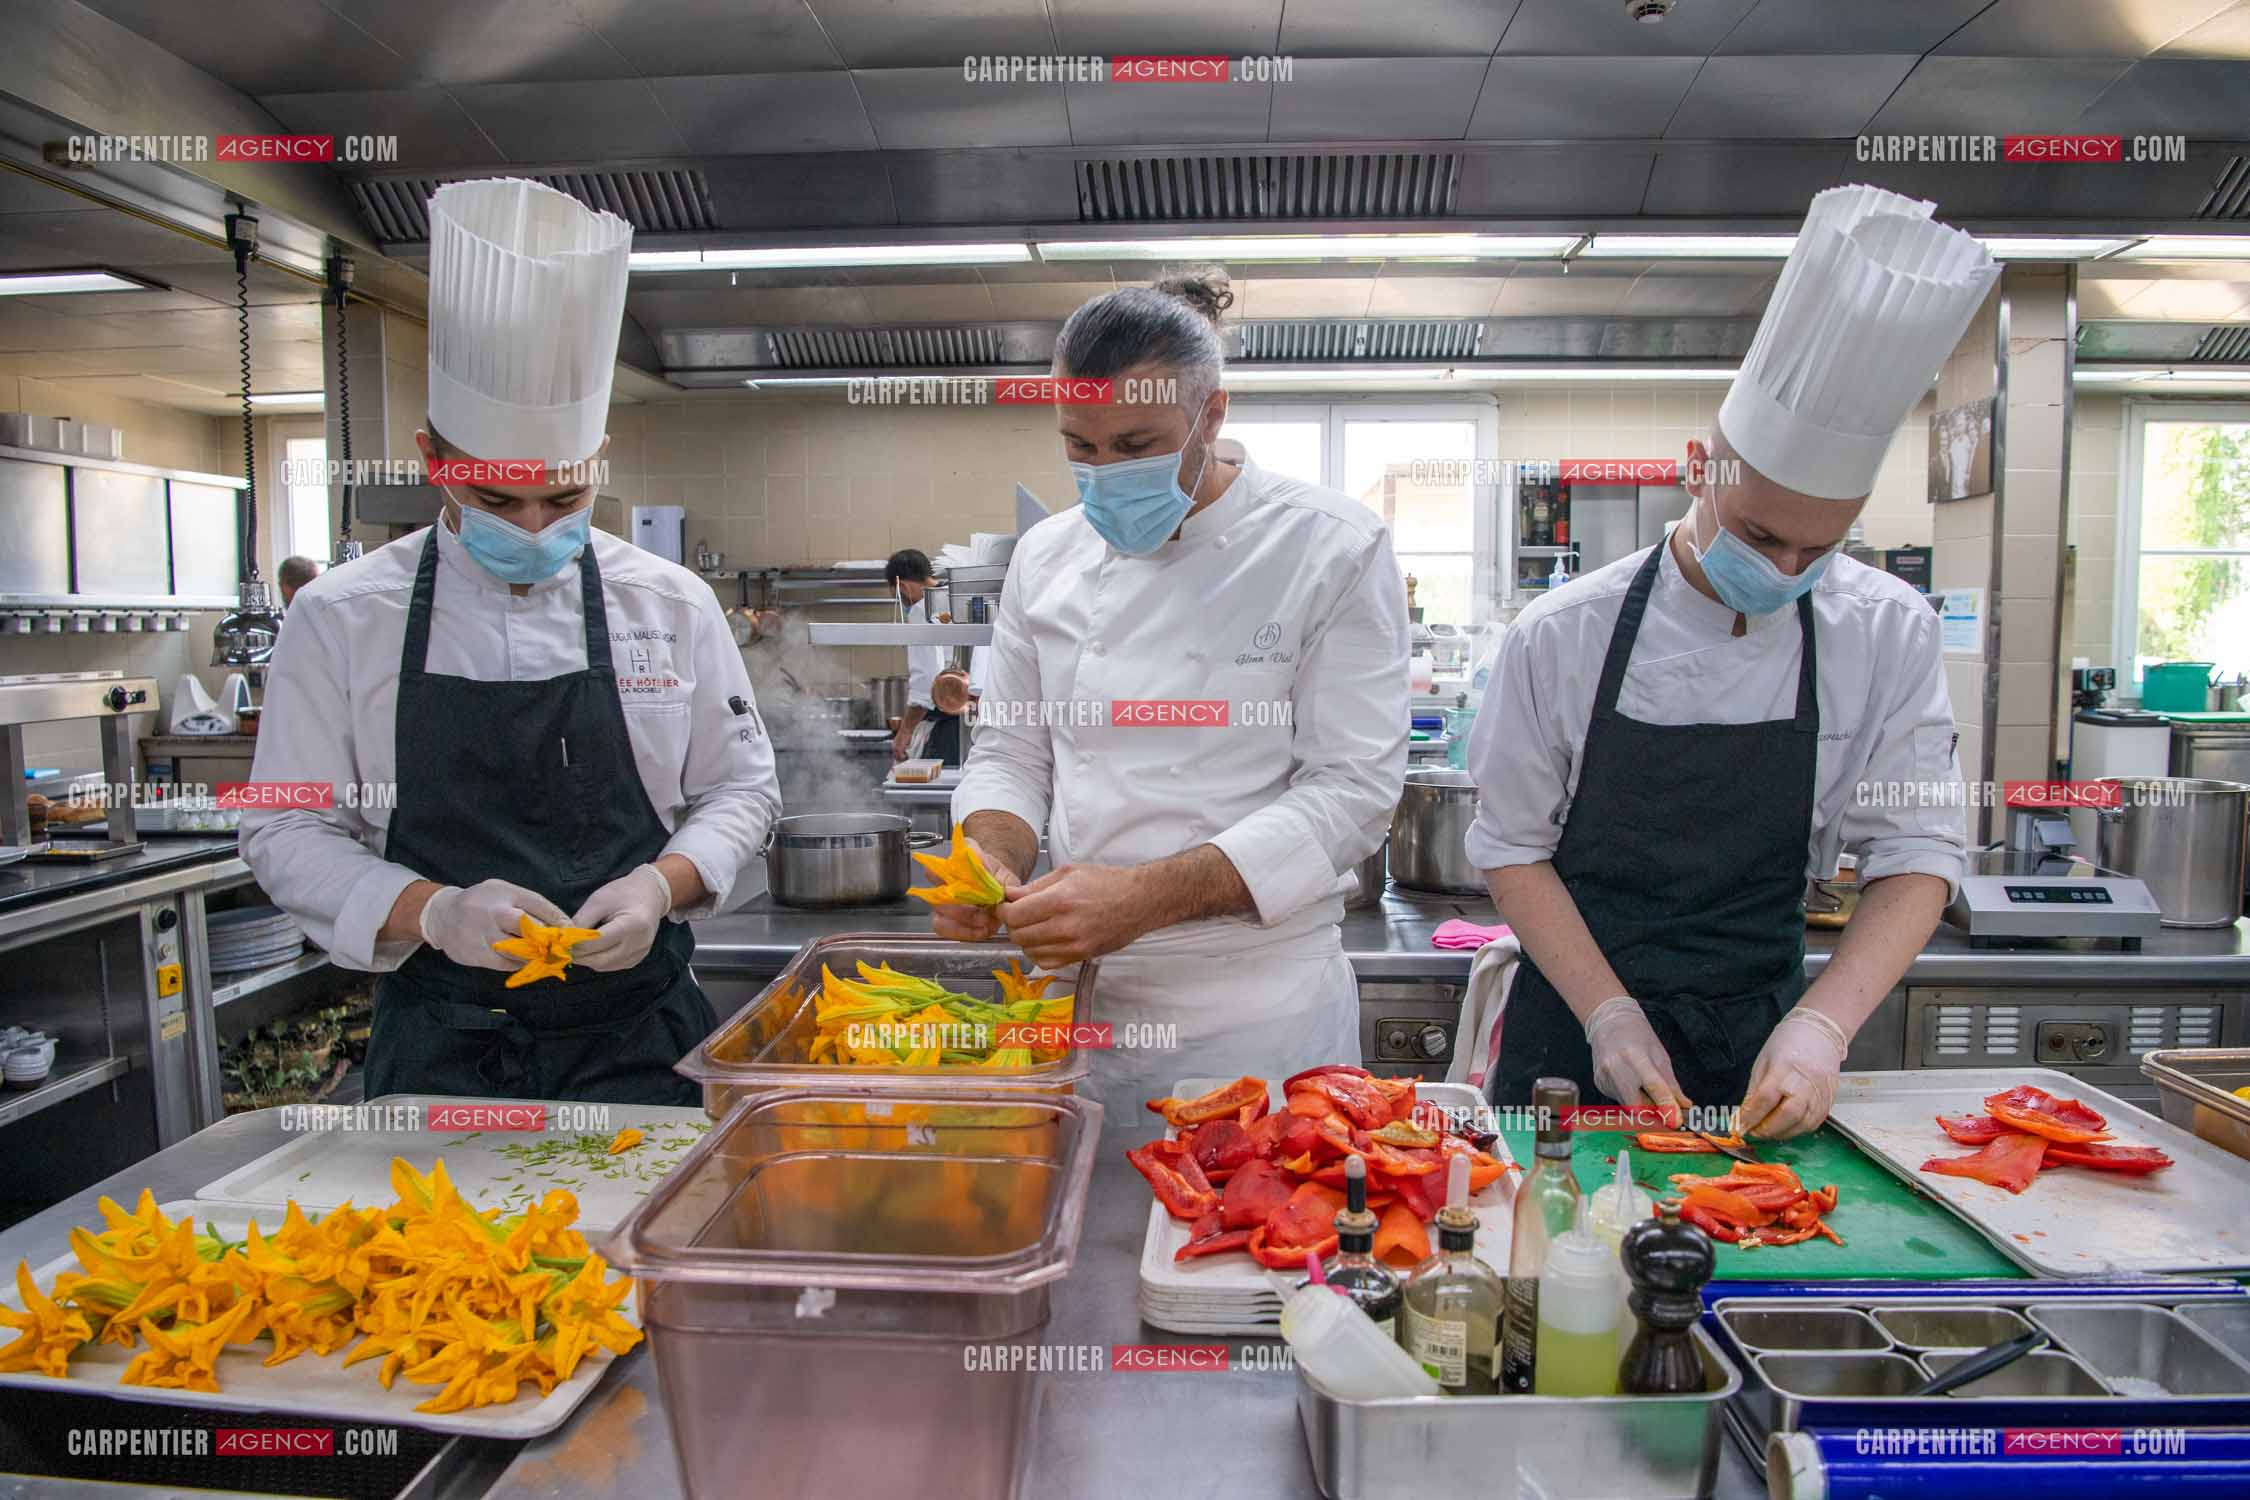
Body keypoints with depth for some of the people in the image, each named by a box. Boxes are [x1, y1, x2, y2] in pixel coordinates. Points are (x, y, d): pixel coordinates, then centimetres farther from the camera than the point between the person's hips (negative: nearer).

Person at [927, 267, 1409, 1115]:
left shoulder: (1333, 548, -10)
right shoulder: (1046, 556, 4)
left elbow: (1353, 789, -15)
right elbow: (1011, 749, 11)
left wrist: (1146, 897, -26)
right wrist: (987, 854, -13)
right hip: (1077, 994, 4)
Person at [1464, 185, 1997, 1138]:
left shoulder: (1887, 635, -8)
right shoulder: (1562, 636, -14)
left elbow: (1915, 855, -6)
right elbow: (1514, 847, -8)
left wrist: (1823, 1023, -20)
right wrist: (1609, 1015, -16)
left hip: (1760, 1050, 2)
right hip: (1576, 1035, -1)